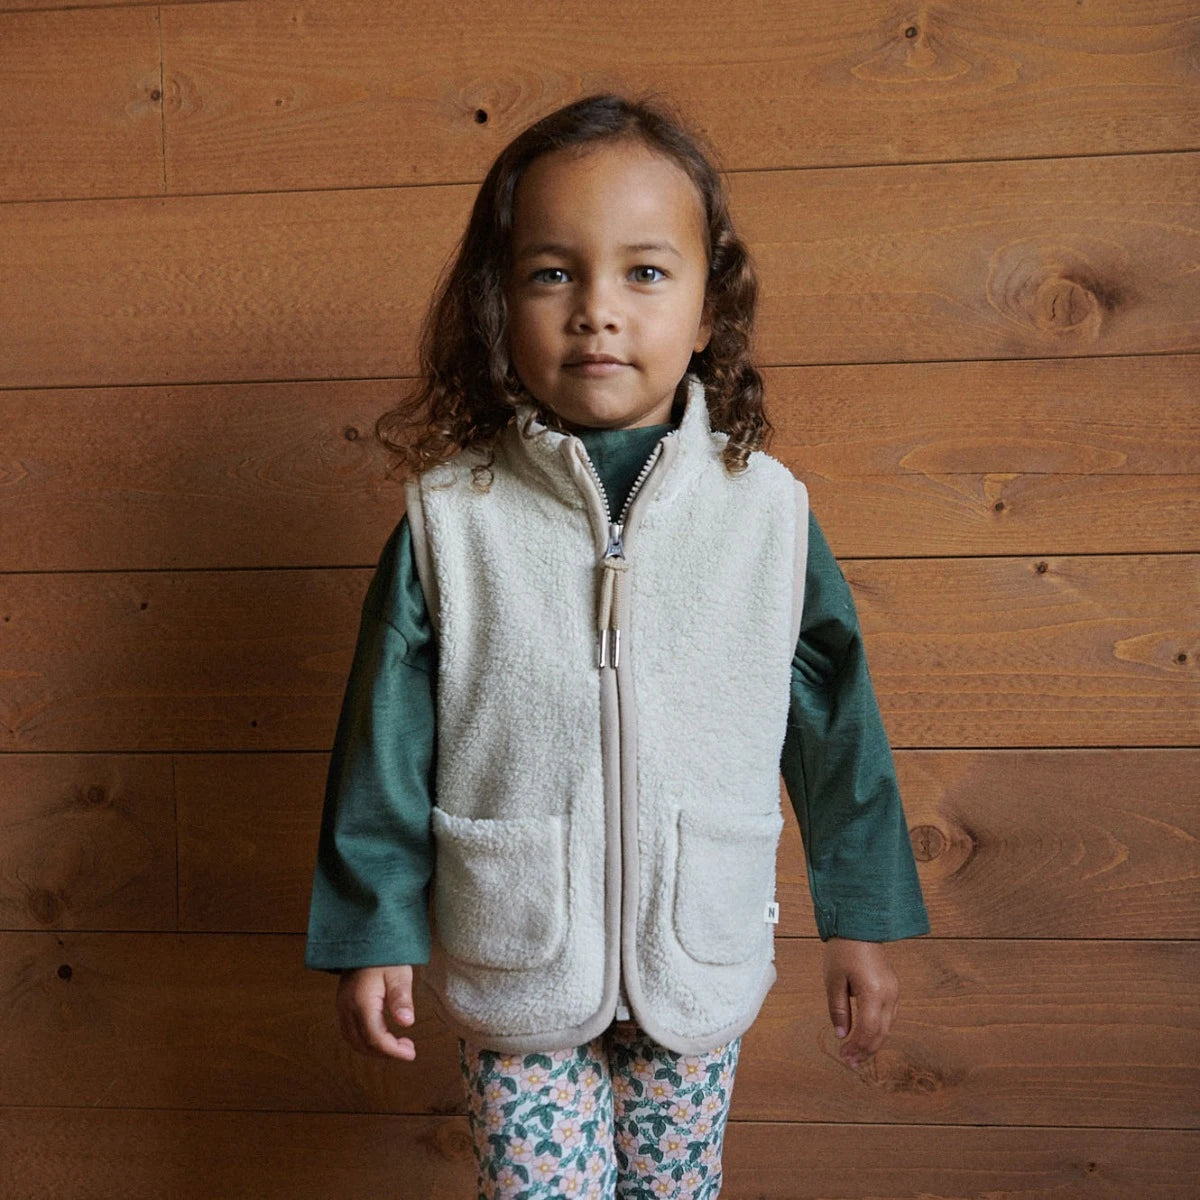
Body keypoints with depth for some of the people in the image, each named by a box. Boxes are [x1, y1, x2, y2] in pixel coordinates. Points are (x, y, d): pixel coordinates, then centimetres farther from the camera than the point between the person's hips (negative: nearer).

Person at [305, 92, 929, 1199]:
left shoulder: (768, 508, -8)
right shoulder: (449, 518, -11)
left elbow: (835, 725, 0)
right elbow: (387, 743, -4)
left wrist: (863, 922, 6)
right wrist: (373, 934, 0)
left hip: (700, 962, 2)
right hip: (514, 968, -1)